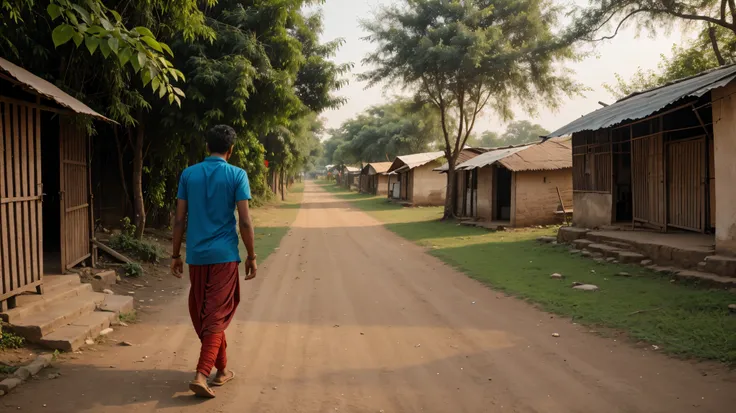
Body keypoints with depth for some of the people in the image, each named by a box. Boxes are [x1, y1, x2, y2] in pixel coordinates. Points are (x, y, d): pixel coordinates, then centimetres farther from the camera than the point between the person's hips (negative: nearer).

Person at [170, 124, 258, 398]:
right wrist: (251, 256, 1)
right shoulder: (237, 175, -5)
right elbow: (244, 221, -8)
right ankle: (201, 375, -9)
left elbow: (179, 220, 5)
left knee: (201, 314, 16)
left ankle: (221, 369, 29)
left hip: (196, 255, 4)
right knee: (217, 316, 1)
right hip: (224, 255, -3)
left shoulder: (188, 174, 4)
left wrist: (175, 255, 13)